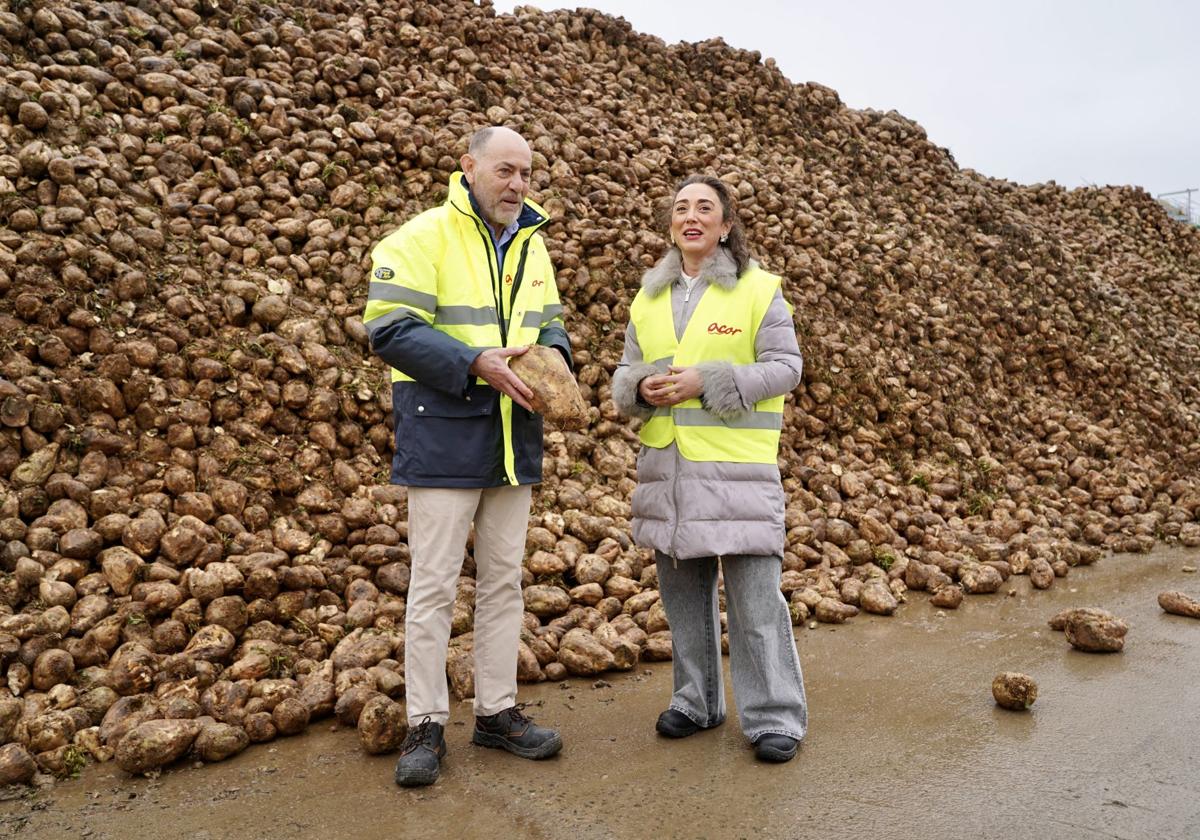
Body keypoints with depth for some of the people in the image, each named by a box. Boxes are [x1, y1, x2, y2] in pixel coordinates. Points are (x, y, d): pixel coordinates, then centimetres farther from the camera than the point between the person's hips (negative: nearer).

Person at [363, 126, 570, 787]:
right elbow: (389, 330, -15)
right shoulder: (423, 237, -7)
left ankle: (496, 712, 25)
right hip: (442, 433, -6)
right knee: (434, 583, 0)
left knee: (503, 579, 12)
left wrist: (553, 354, -4)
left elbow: (549, 321, 20)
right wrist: (476, 363, -25)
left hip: (513, 437, 7)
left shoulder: (530, 244, 14)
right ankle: (426, 726, 13)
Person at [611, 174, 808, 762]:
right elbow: (624, 373, 15)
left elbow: (785, 367, -6)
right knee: (682, 586, 12)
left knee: (754, 592, -3)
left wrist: (707, 380, -17)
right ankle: (696, 700, 28)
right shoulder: (649, 297, 14)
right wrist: (642, 386, -10)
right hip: (667, 464, 5)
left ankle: (774, 715, 11)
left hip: (736, 465, -5)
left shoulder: (758, 289, -1)